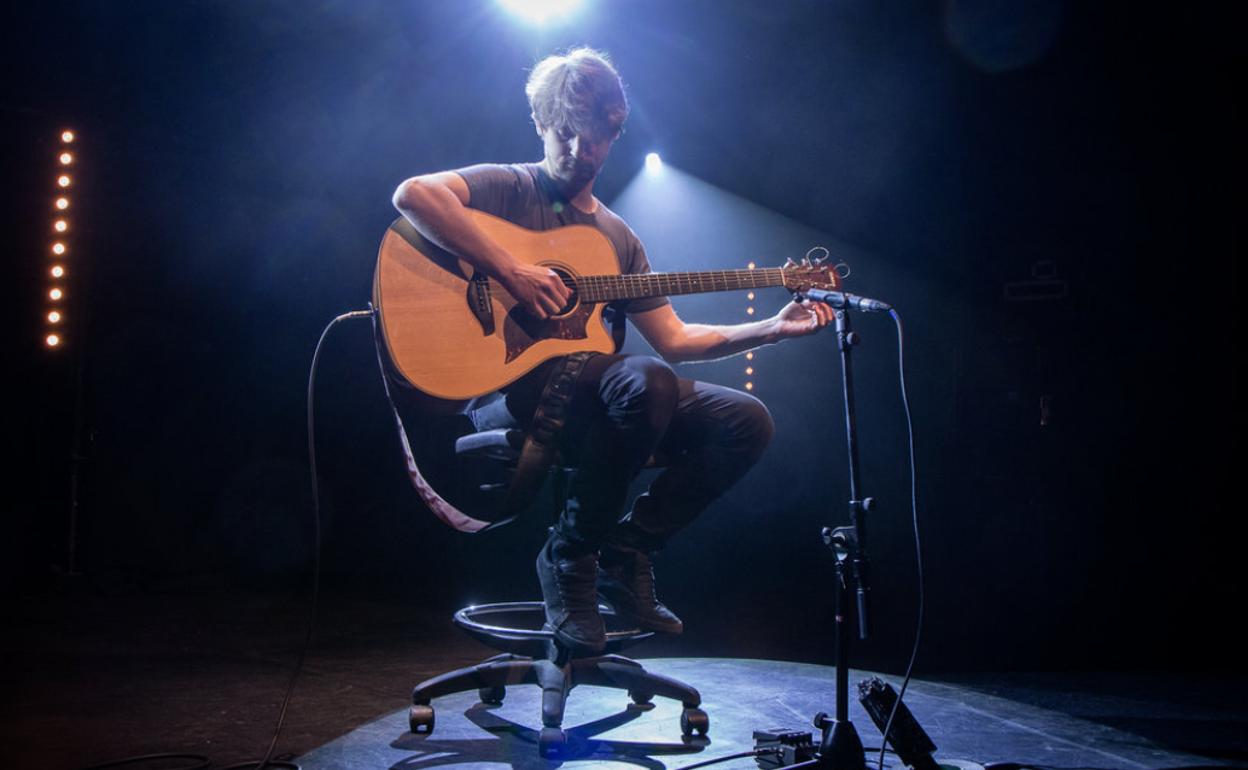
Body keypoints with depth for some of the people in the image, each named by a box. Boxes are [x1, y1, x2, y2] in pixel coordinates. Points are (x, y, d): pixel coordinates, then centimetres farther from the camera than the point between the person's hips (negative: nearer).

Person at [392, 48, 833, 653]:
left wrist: (775, 328, 9)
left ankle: (623, 551, -1)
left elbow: (675, 340, 16)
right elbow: (411, 195, -21)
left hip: (602, 399, 7)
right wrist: (510, 272, -25)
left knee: (746, 420, -7)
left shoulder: (617, 237, 20)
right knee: (646, 382, -35)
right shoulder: (508, 188, 1)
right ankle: (571, 558, -14)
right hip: (512, 392, -6)